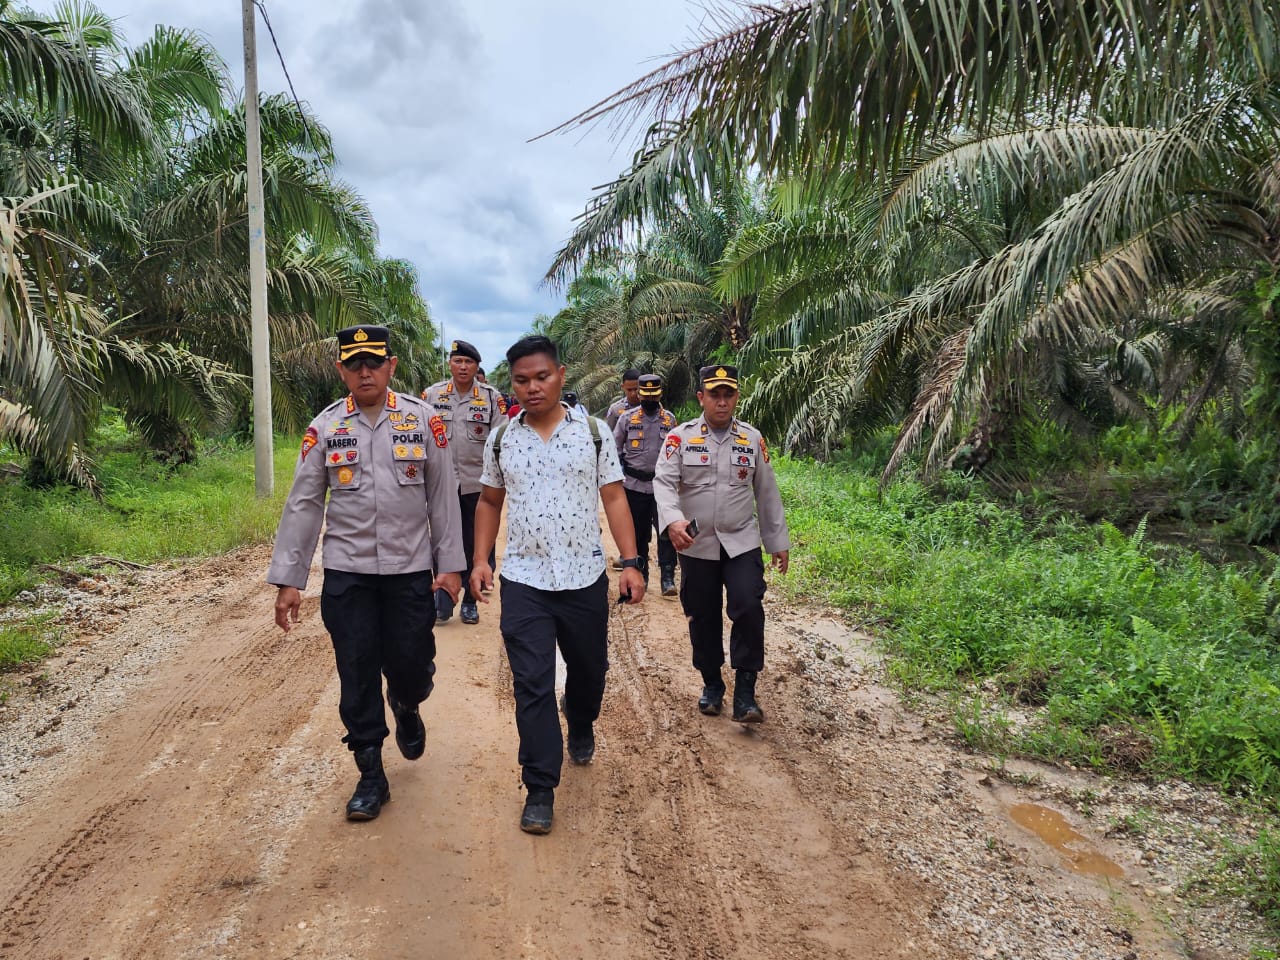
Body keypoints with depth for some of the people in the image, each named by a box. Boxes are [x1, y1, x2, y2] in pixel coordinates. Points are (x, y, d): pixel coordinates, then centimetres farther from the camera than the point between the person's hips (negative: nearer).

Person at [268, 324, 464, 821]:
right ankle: (371, 775, 21)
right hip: (346, 573, 1)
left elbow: (443, 496, 2)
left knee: (411, 665, 4)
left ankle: (406, 707, 42)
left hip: (410, 570, -1)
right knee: (357, 674, 5)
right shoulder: (325, 427, 0)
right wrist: (288, 580, 0)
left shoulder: (423, 419, -1)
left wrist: (450, 563, -1)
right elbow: (303, 505, 2)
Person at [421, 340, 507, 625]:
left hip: (477, 483, 0)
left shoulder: (492, 397, -1)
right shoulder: (432, 395, 2)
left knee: (474, 544, 8)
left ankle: (470, 601, 21)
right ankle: (442, 600, 15)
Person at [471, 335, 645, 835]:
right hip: (523, 581, 0)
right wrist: (480, 559, 3)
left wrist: (631, 563, -8)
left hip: (585, 578, 0)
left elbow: (614, 498, -1)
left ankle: (581, 728, 49)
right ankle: (540, 788, 8)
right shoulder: (501, 440, 4)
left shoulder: (593, 431, -1)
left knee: (588, 669, 17)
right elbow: (489, 502, 14)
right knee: (532, 685, -3)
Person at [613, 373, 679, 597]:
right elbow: (614, 448, 7)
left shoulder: (670, 419, 7)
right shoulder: (627, 418, 2)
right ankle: (640, 574, 23)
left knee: (667, 531, -8)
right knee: (638, 532, 9)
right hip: (634, 485, 0)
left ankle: (668, 578, -3)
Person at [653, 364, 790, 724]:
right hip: (696, 546, 0)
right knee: (703, 617, 9)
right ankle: (711, 684, 30)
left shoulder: (752, 438, 5)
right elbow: (663, 482, -14)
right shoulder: (680, 437, -2)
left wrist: (778, 540, 12)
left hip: (742, 543, 0)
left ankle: (745, 691, -2)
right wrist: (672, 520, -34)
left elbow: (767, 492, 11)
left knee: (748, 608, -15)